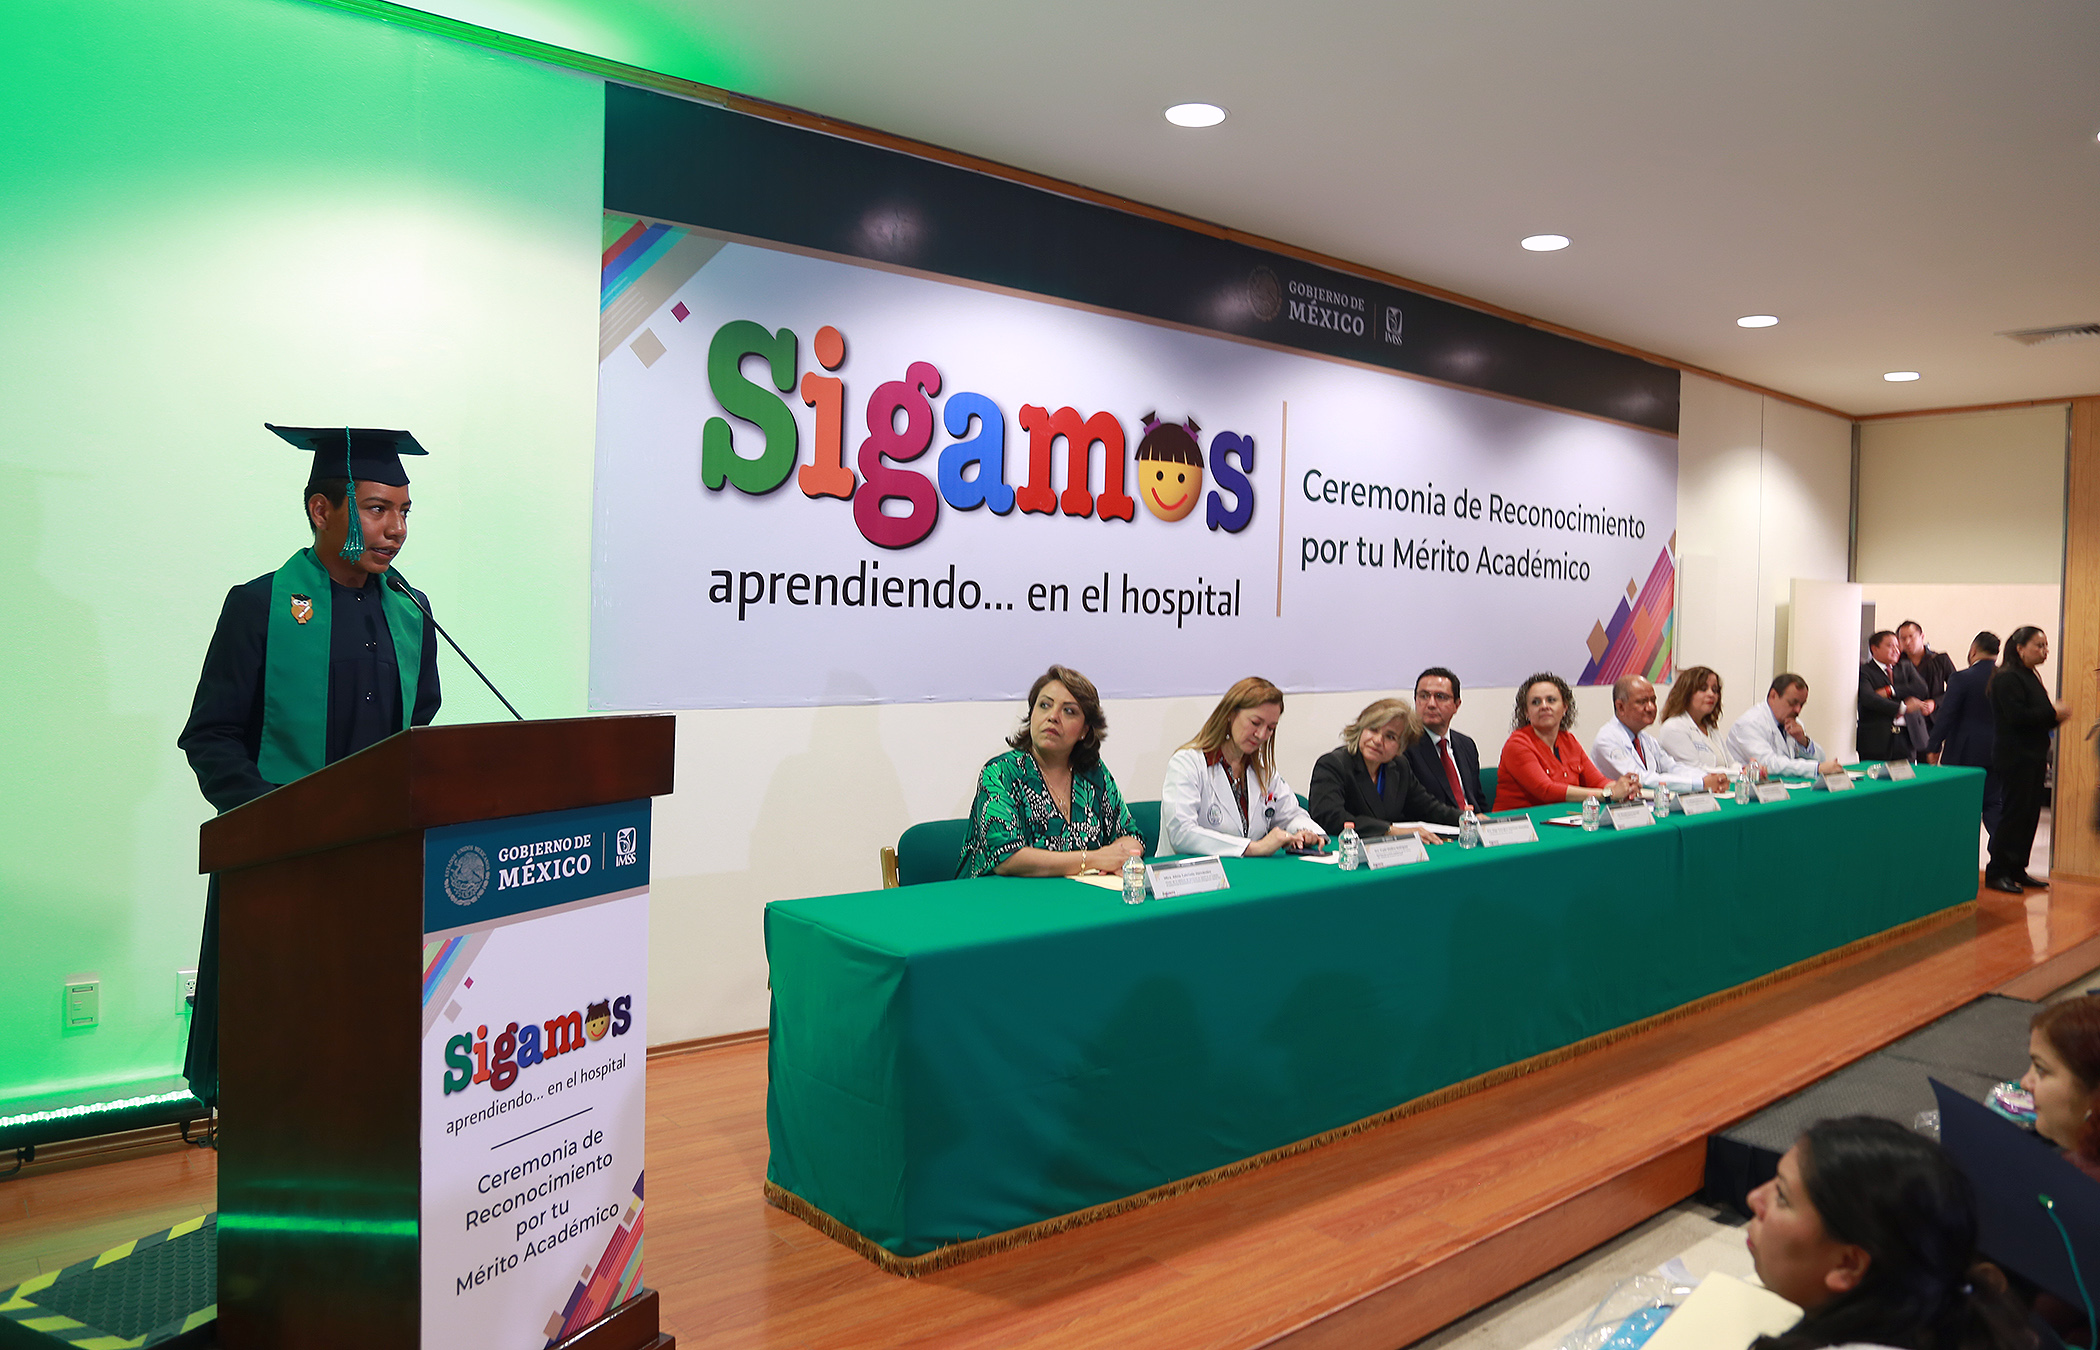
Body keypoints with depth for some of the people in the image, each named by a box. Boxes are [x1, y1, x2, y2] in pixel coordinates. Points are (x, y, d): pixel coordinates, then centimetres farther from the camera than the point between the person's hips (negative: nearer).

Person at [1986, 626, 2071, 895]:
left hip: (2033, 756, 9)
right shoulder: (2007, 678, -13)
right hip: (2015, 756, -9)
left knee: (2030, 813, 9)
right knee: (2014, 812, -7)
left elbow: (2034, 716, 18)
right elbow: (2017, 716, -22)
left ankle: (2016, 869, 16)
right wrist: (2053, 714, -16)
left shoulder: (2031, 677, 17)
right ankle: (1997, 872, -1)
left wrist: (2055, 714, 0)